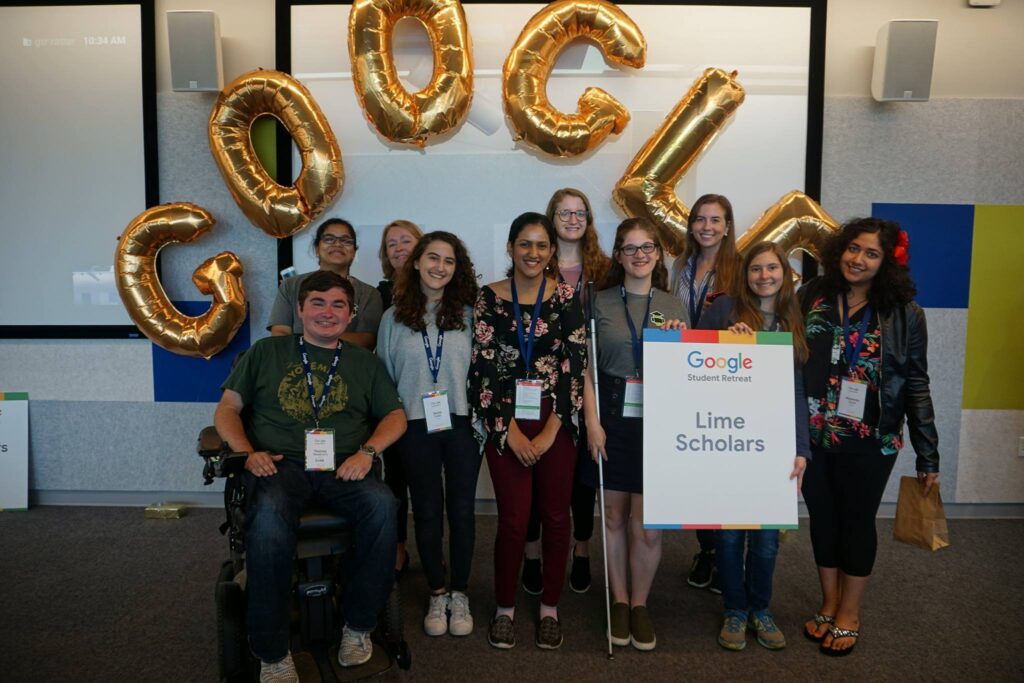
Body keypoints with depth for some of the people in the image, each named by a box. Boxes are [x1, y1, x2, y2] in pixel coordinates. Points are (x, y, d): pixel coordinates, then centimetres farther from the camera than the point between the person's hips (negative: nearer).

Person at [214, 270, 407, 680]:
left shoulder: (365, 363, 21)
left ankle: (358, 625, -12)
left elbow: (395, 416, 15)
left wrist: (367, 451, -4)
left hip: (342, 469, 2)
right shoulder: (266, 353, 19)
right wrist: (247, 452, -4)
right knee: (270, 516, -36)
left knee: (382, 504, -31)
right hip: (279, 465, -1)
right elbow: (228, 408, 15)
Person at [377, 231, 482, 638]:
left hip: (462, 424, 0)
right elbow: (384, 376, 7)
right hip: (416, 427, 0)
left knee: (461, 510, 6)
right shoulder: (394, 318, 3)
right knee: (427, 511, 9)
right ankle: (437, 594, 25)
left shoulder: (468, 315, 1)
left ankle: (459, 595, 23)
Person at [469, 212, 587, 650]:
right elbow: (483, 369, -3)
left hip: (556, 424, 1)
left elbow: (574, 367, -4)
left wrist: (549, 433, -8)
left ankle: (550, 608, 26)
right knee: (513, 519, 0)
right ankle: (505, 608, 21)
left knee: (555, 516, 7)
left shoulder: (566, 298, 1)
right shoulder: (489, 298, 0)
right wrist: (510, 431, -7)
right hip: (505, 424, -1)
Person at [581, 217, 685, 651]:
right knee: (614, 516, 11)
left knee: (646, 524, 1)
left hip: (656, 423, 1)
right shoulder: (601, 302, 3)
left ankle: (640, 603, 24)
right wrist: (592, 421, -8)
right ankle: (619, 601, 29)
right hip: (612, 419, 0)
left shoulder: (671, 305, 8)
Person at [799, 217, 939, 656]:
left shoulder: (903, 313, -5)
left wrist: (928, 454, -1)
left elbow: (916, 385, -2)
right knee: (823, 517, 14)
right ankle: (829, 604, 32)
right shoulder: (812, 298, -1)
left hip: (869, 442, -2)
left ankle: (849, 613, 29)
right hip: (813, 436, 2)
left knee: (857, 520, 11)